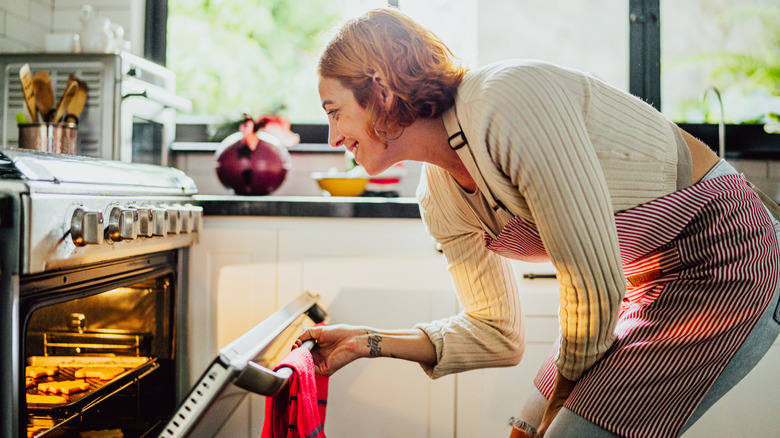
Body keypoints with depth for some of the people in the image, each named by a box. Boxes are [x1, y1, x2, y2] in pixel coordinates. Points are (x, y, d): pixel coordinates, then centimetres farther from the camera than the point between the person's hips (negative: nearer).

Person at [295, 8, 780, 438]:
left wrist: (562, 395, -6)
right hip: (650, 280, 8)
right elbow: (499, 334, 6)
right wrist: (371, 342, -3)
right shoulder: (440, 198, -1)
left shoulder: (509, 98, -27)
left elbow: (596, 284, -23)